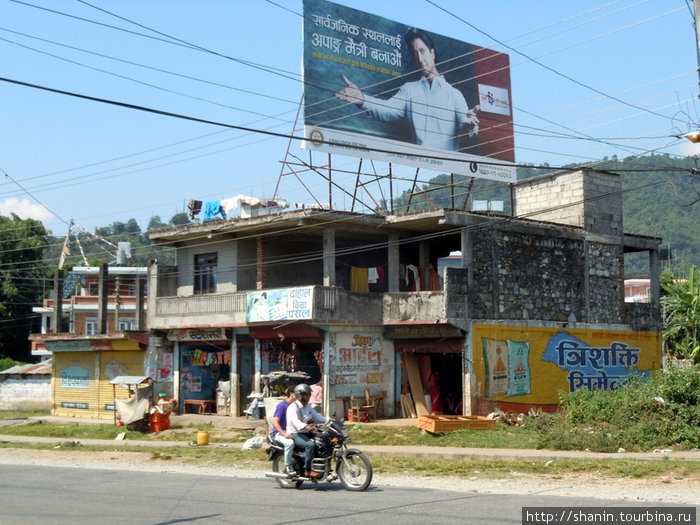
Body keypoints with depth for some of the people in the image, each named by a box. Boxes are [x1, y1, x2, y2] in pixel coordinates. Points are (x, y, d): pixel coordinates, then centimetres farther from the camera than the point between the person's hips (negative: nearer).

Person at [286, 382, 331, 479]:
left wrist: (329, 420, 5)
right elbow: (294, 420, -32)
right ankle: (307, 470, -28)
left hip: (306, 433, 9)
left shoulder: (308, 407, 16)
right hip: (295, 434, -9)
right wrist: (305, 426, -50)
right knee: (310, 444, -34)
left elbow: (316, 417, 21)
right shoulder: (293, 407, -14)